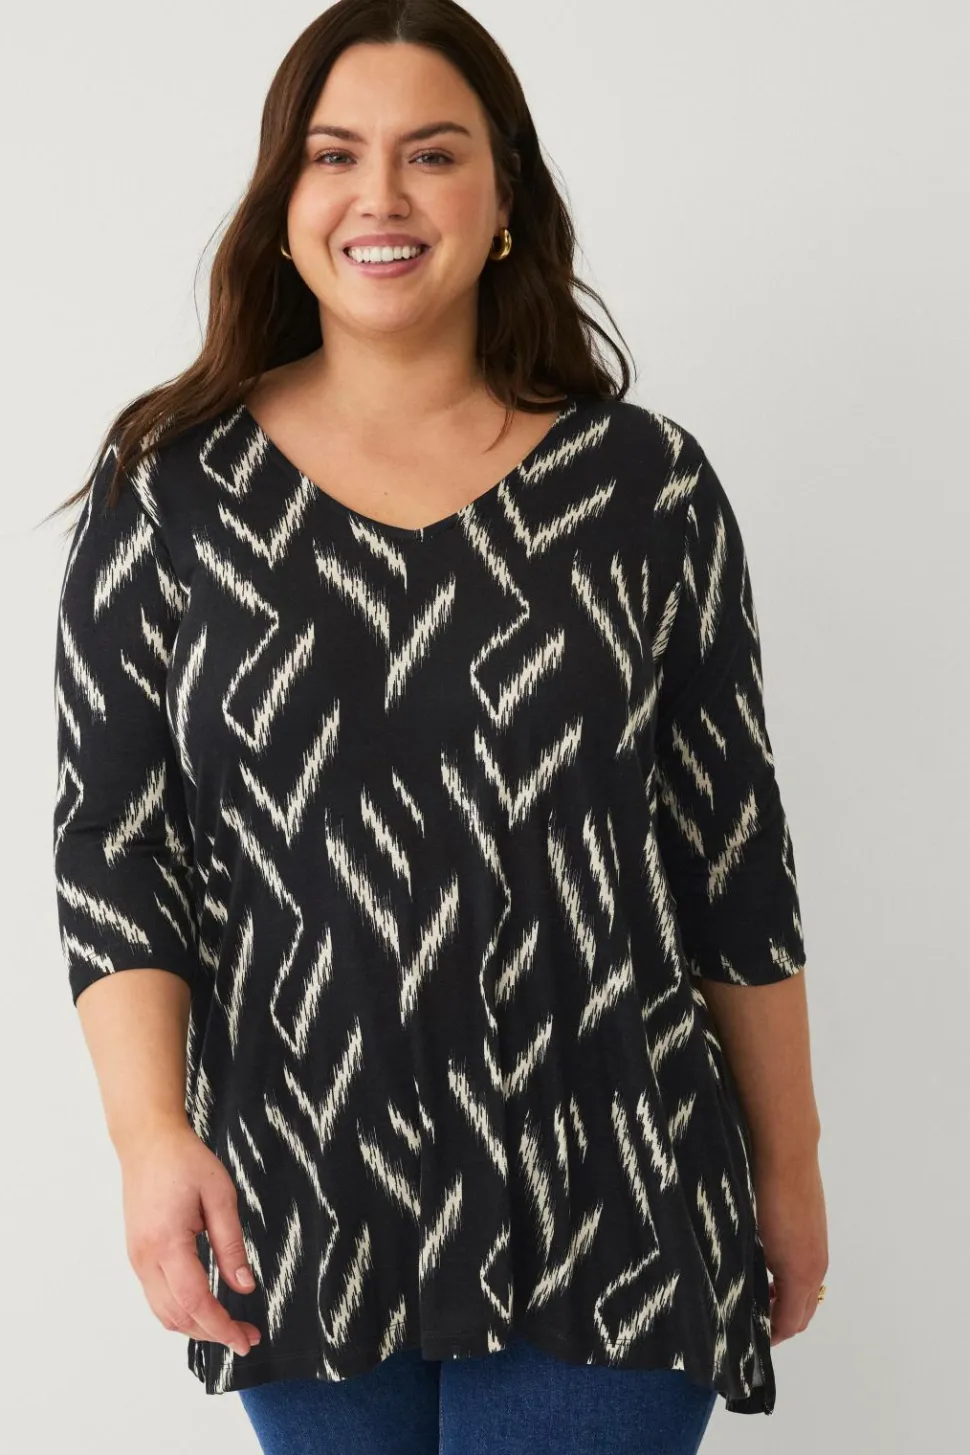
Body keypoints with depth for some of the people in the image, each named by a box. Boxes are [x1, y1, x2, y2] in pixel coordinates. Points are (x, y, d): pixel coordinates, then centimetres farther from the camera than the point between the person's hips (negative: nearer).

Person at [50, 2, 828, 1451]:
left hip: (604, 1210, -1)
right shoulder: (171, 487, 1)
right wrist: (151, 1133, -13)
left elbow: (732, 850, 4)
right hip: (297, 1220, 1)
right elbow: (110, 839, -1)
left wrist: (788, 1161, 8)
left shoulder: (647, 485, 0)